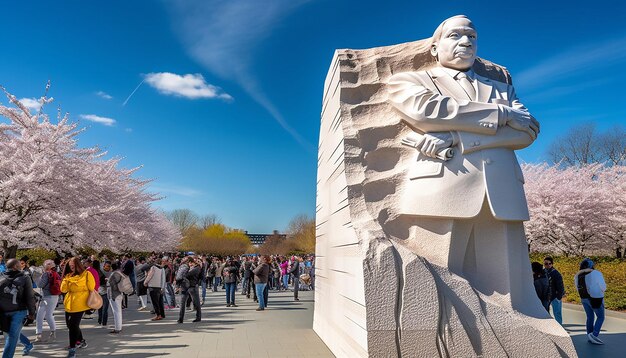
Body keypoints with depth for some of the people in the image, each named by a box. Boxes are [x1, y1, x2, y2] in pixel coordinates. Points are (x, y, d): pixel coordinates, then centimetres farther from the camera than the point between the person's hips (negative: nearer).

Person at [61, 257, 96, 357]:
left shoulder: (86, 274, -7)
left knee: (73, 325, -8)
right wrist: (66, 279, -11)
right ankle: (81, 341, 37)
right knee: (70, 324, 16)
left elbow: (91, 289, -5)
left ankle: (72, 349, 0)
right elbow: (63, 289, 4)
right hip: (69, 304, 7)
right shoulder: (69, 275, 10)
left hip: (79, 305, -7)